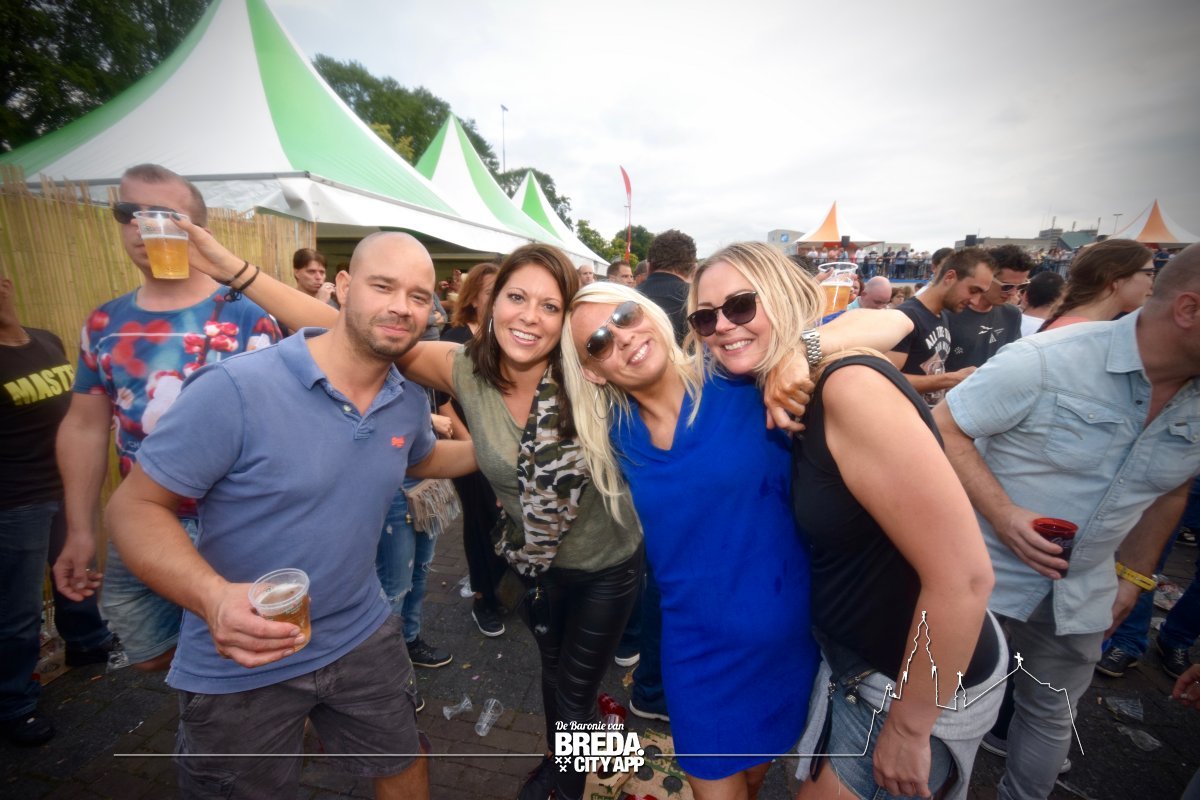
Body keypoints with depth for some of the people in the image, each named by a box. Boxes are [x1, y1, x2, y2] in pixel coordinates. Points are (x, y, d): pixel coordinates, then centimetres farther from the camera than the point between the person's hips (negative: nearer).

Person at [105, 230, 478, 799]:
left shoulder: (410, 400, -6)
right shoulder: (235, 390, -25)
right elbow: (134, 507, -18)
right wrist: (215, 598, -35)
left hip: (361, 639, 5)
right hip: (237, 664, -4)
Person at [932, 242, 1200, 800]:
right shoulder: (1046, 360, -23)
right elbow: (942, 429, -19)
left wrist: (1134, 576, 13)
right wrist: (1001, 512, -28)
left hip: (1084, 596, 6)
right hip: (986, 576, -5)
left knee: (1050, 716, 24)